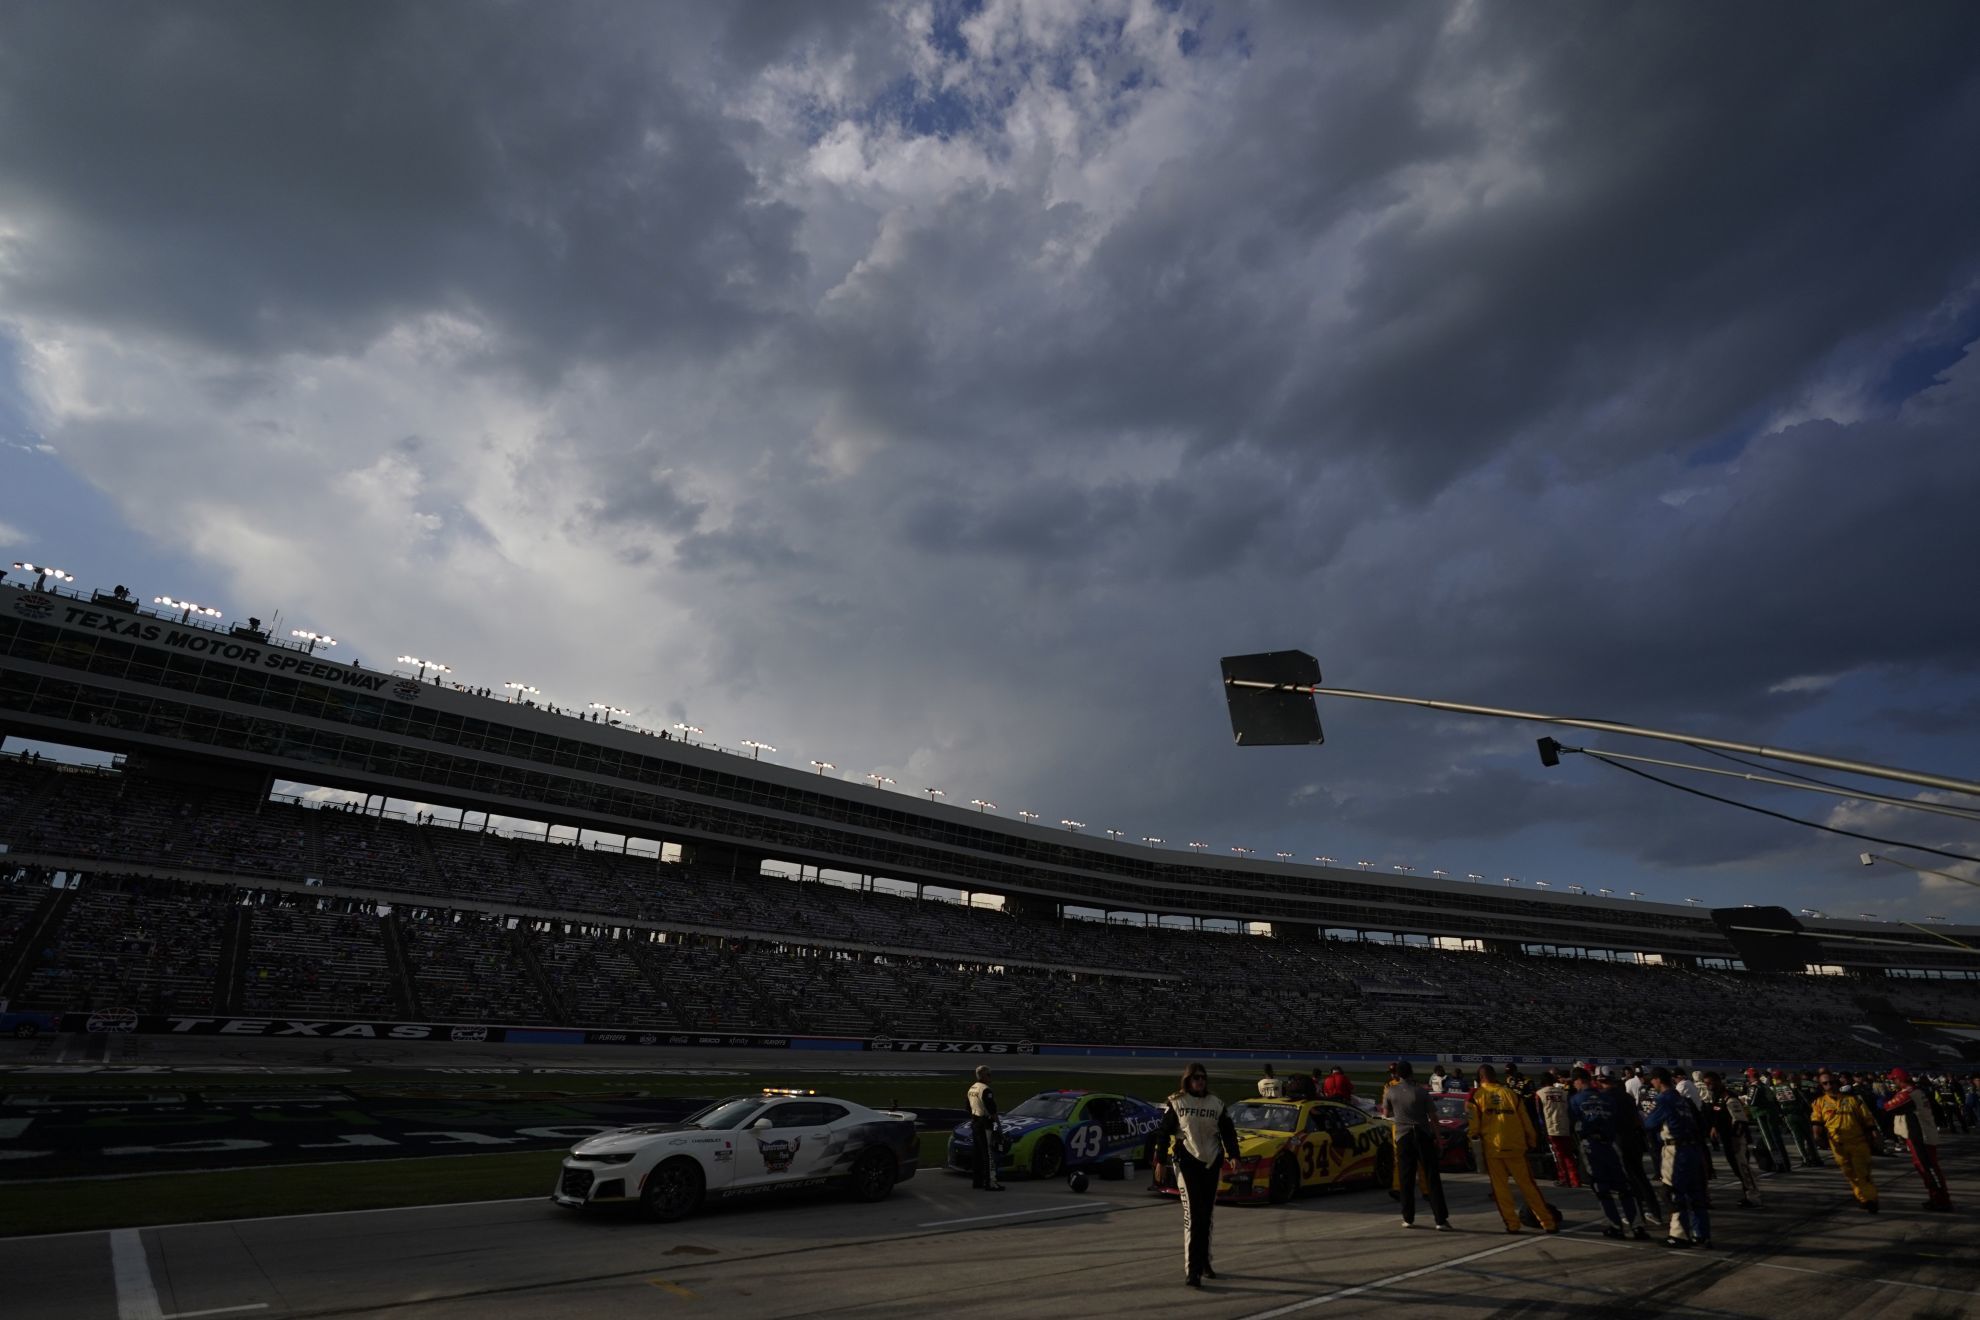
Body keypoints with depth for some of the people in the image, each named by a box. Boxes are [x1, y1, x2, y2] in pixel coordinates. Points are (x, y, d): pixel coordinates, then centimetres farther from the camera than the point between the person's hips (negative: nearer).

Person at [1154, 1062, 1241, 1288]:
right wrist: (1160, 1161, -1)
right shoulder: (1176, 1103, -2)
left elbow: (1228, 1132, 8)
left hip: (1211, 1164, 4)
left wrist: (1233, 1156, -7)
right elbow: (1163, 1132, 1)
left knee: (1206, 1216, 13)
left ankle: (1203, 1262, 29)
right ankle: (1192, 1270, -10)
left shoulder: (1216, 1104, 7)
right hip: (1187, 1162, -4)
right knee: (1192, 1215, -12)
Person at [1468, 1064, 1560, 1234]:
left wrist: (1474, 1135, 16)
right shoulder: (1510, 1092, 6)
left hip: (1492, 1147, -2)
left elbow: (1474, 1123, -2)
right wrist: (1532, 1142, 19)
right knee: (1527, 1185, 11)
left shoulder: (1476, 1095, 1)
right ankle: (1548, 1222, 12)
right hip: (1515, 1146, 2)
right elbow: (1525, 1120, 8)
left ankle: (1512, 1224, 6)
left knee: (1500, 1187, 7)